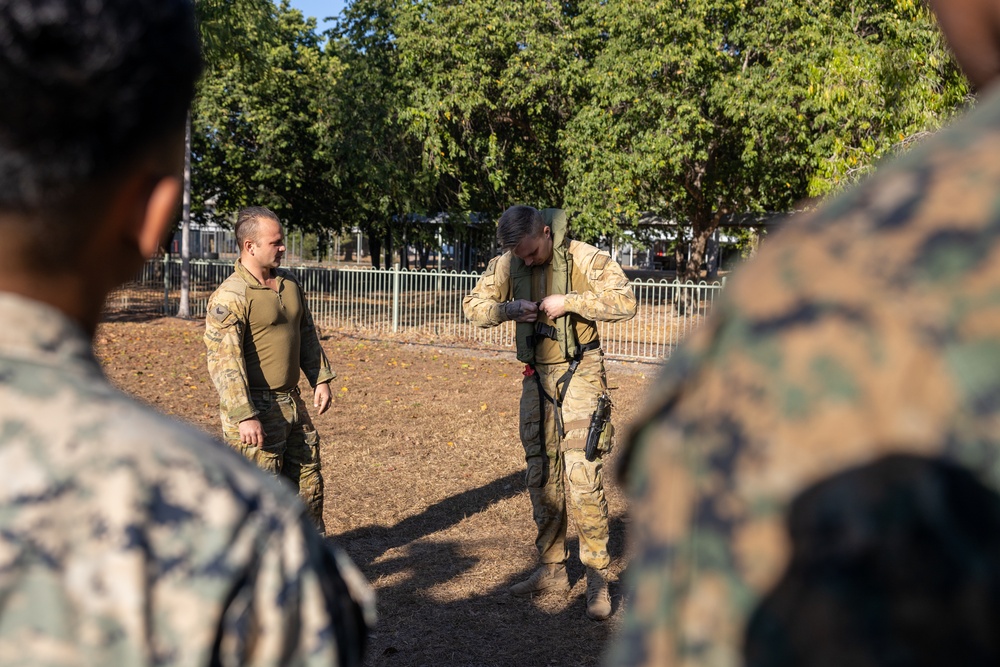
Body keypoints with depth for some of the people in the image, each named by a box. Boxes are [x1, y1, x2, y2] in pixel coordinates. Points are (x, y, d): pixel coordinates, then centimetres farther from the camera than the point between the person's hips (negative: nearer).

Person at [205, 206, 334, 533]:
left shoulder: (289, 283, 8)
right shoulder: (230, 297, -18)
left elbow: (307, 335, 19)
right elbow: (223, 362, -22)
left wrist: (321, 379, 13)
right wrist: (244, 417, -26)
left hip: (292, 403, 8)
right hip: (255, 409, -8)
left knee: (307, 481, 18)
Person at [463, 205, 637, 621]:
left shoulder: (584, 259, -11)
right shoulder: (506, 265, 2)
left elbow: (625, 302, -17)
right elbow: (473, 305, 5)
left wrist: (568, 302, -25)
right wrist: (508, 309, -14)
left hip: (579, 376, -5)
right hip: (536, 379, 5)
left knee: (583, 478, -11)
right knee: (541, 478, 11)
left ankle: (597, 578, -2)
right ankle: (552, 570, 24)